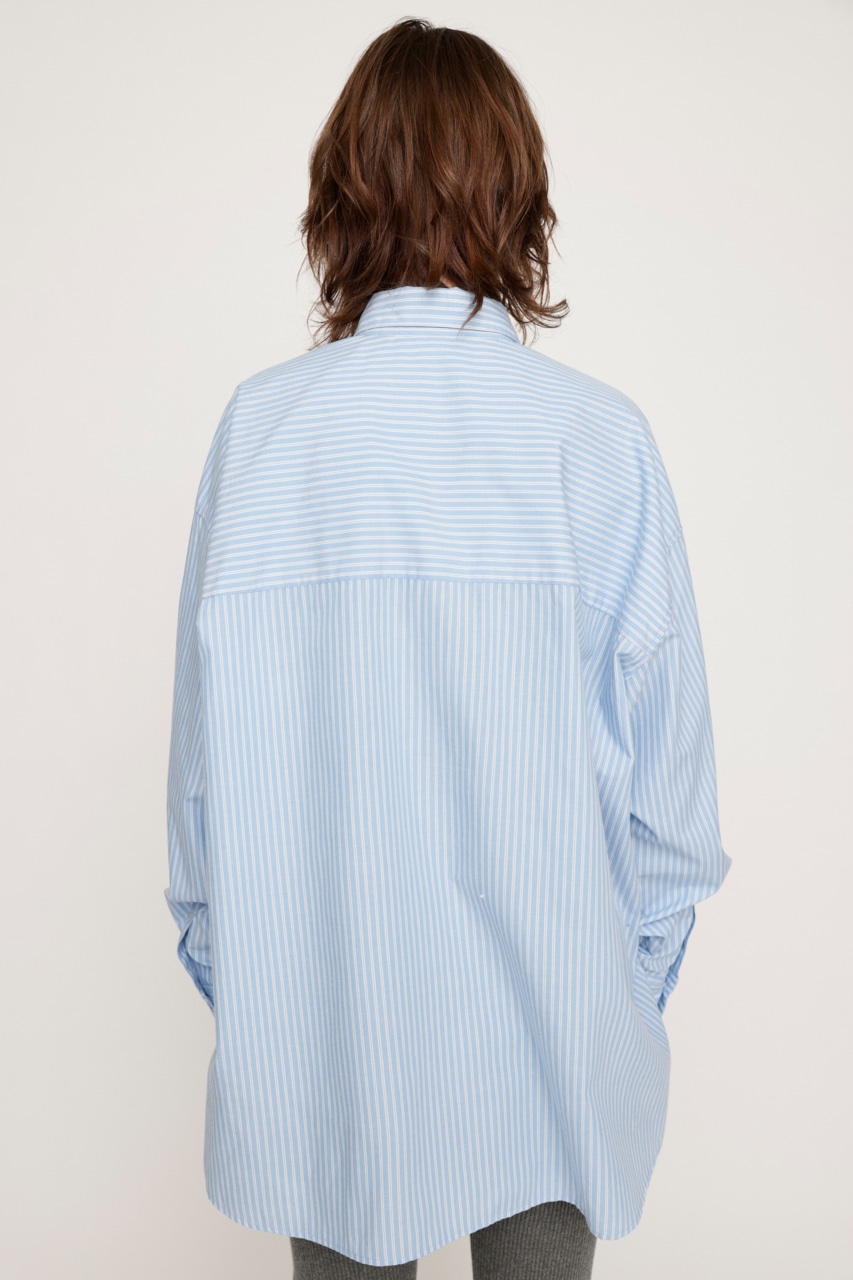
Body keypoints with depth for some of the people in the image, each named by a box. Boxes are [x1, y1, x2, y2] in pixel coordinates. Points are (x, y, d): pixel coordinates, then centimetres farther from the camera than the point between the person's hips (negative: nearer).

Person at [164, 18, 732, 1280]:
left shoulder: (262, 424, -11)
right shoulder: (598, 432, -12)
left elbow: (207, 717, -4)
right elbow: (662, 726, -6)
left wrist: (212, 934, 11)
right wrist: (647, 954, 10)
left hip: (316, 1011, 1)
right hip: (546, 1009, 0)